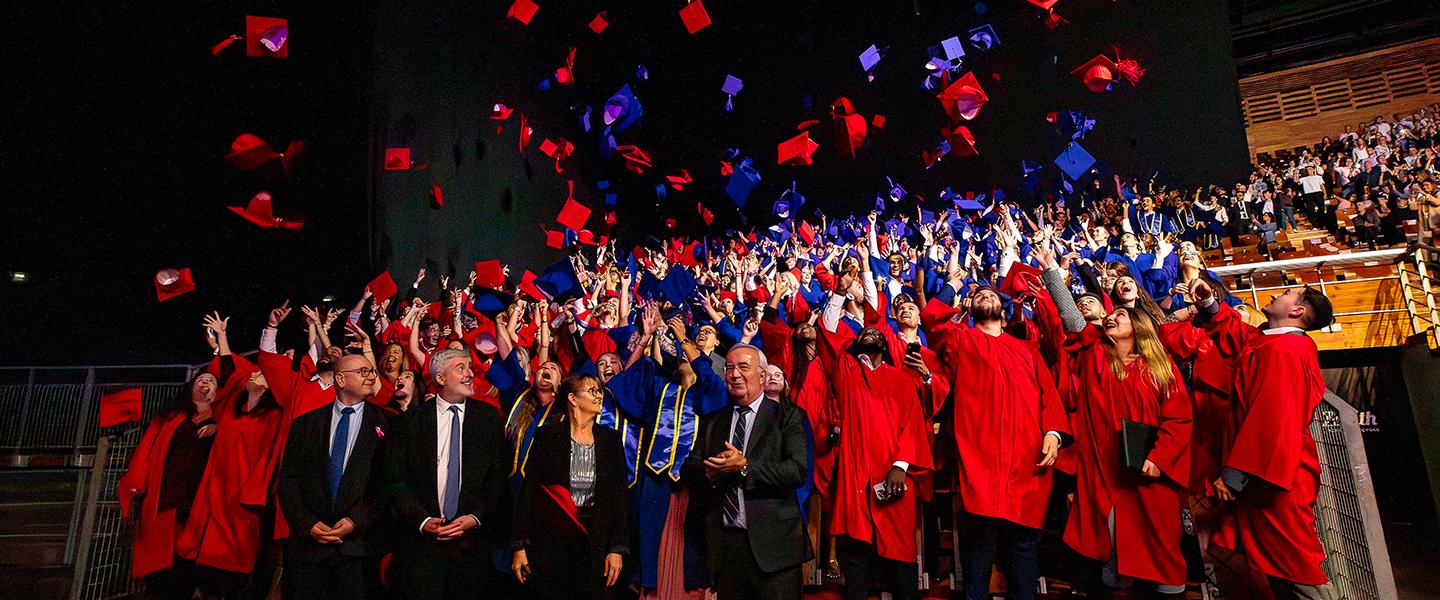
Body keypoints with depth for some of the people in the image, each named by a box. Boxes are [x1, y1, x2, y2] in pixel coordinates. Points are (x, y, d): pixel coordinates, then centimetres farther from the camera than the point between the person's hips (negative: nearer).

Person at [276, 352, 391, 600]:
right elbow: (287, 479, 5)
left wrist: (357, 521, -10)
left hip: (360, 546, -2)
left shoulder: (385, 424, 1)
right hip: (308, 544, 2)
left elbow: (390, 483, -3)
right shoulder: (305, 424, 9)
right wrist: (307, 523, -6)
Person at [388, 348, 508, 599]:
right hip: (423, 541, 0)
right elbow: (396, 479, 0)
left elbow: (499, 475, 1)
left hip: (473, 540, 1)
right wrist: (423, 521, -10)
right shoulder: (413, 419, 1)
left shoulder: (488, 416, 2)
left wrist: (476, 517, -9)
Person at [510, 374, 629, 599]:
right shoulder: (547, 435, -3)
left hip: (596, 545, 2)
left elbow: (619, 496, 3)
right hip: (550, 545, -2)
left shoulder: (611, 439, 4)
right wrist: (519, 546, -6)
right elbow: (528, 491, -3)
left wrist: (618, 548, -3)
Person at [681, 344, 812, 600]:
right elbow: (687, 471, 7)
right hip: (724, 542, 4)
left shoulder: (787, 416, -2)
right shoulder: (712, 422, 13)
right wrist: (710, 472, -15)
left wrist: (744, 466, -18)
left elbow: (797, 471, -14)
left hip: (772, 542, -4)